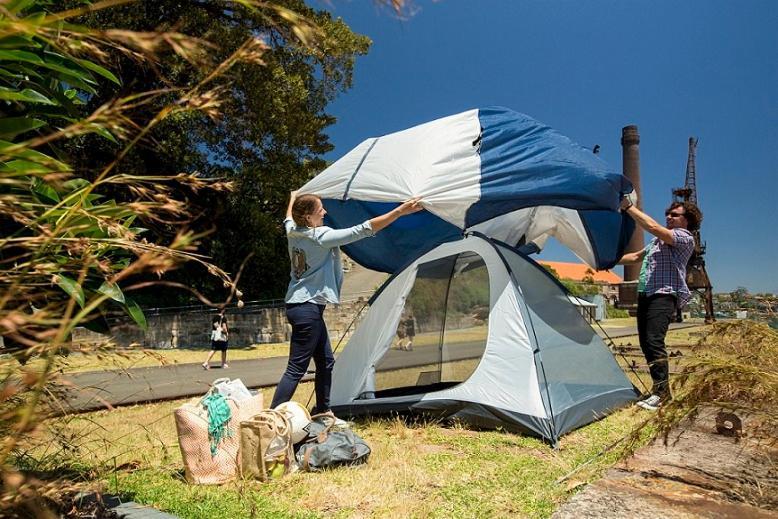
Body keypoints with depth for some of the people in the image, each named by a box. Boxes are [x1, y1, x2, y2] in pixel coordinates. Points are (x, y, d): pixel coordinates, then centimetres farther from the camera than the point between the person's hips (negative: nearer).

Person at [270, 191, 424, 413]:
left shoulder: (292, 232, 5)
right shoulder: (322, 236, -17)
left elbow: (289, 218, 31)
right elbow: (363, 230, -19)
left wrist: (293, 198, 52)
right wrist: (401, 211, -17)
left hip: (297, 305, 10)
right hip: (308, 308, -10)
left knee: (325, 361, 17)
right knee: (296, 369, -6)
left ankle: (321, 411, 29)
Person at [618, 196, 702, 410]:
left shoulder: (685, 238, -3)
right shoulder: (658, 240, 25)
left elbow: (653, 227, -18)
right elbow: (636, 257, 31)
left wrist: (629, 207, -13)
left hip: (663, 295, -9)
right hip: (645, 294, 9)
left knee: (654, 341, -18)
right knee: (645, 342, 6)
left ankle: (661, 391, -11)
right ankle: (660, 388, 14)